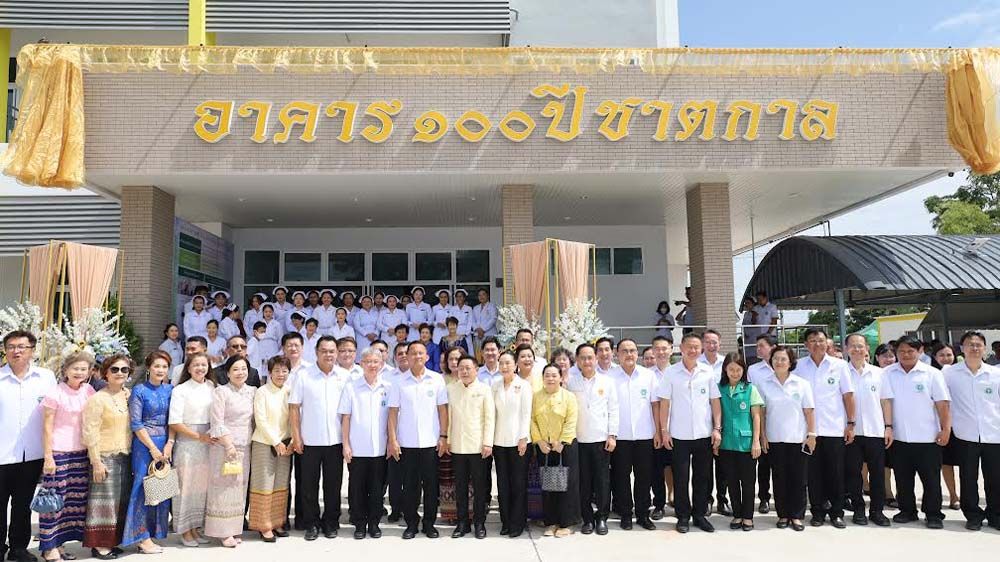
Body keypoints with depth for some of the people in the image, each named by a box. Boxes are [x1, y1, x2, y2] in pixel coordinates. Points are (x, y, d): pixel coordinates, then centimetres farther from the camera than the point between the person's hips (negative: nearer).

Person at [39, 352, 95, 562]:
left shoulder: (88, 391, 5)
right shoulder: (55, 393, -8)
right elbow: (47, 426, -7)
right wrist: (48, 457, -10)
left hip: (81, 452, 5)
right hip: (58, 452, -5)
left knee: (76, 497, 6)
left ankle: (58, 541, 18)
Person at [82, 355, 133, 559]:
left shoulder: (129, 395, 9)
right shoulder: (97, 399, -8)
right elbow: (90, 433, -11)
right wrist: (96, 462, -14)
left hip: (125, 456, 6)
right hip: (105, 456, -6)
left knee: (121, 501, 10)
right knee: (104, 501, -1)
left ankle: (112, 541, 22)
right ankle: (99, 545, 10)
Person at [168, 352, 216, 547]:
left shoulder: (212, 387, 7)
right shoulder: (180, 390, -5)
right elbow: (174, 423, -9)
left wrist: (213, 435, -5)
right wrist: (198, 436, -12)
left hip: (208, 443, 4)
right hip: (187, 444, -4)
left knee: (203, 486, 9)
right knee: (186, 486, 2)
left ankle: (196, 527, 22)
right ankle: (184, 530, 15)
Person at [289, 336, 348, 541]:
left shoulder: (345, 377, 3)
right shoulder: (304, 376, -1)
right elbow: (294, 407, -1)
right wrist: (296, 436, -5)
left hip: (336, 440, 1)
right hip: (310, 440, -1)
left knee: (333, 484, 9)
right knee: (309, 484, 7)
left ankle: (331, 522, 22)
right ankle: (312, 523, 20)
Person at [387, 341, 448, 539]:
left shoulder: (437, 379, 2)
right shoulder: (399, 381, 2)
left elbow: (442, 410, 3)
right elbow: (393, 412, 2)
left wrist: (443, 437, -2)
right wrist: (392, 440, -4)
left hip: (431, 442, 0)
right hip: (406, 442, 0)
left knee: (431, 484, 6)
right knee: (409, 485, 7)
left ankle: (429, 523, 19)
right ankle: (411, 523, 20)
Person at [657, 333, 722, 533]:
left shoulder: (708, 372, 2)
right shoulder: (671, 372, -2)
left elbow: (715, 402, 5)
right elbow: (664, 403, -2)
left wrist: (717, 428, -2)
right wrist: (664, 430, -5)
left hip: (704, 434, 2)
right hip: (679, 435, -1)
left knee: (702, 477, 10)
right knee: (681, 477, 4)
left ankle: (700, 514, 23)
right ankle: (683, 516, 17)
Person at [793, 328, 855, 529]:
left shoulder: (839, 365, 3)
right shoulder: (799, 366, 4)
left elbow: (848, 395, 4)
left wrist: (851, 423, -1)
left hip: (834, 429, 0)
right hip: (808, 429, 1)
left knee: (835, 473, 5)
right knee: (813, 473, 6)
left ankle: (836, 513, 16)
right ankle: (817, 512, 17)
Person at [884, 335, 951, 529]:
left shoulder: (931, 374, -2)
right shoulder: (888, 373, 2)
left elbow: (942, 404, -3)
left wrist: (946, 429, -9)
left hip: (927, 437, -2)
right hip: (898, 437, 2)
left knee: (931, 479, 6)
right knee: (902, 478, 11)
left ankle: (933, 514, 18)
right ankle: (907, 511, 24)